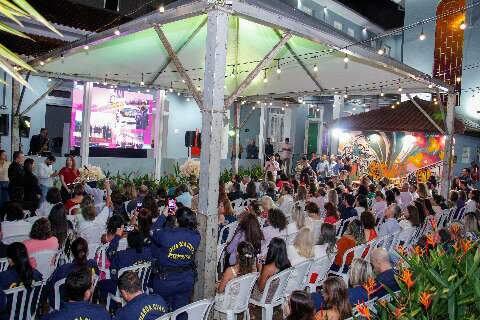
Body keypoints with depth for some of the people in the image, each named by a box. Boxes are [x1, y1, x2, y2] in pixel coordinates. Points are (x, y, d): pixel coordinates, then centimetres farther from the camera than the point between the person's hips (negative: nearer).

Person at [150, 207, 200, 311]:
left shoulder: (166, 234, -26)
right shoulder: (196, 236, -15)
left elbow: (153, 232, -4)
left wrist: (163, 215, 6)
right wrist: (179, 214, 9)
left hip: (166, 280, -3)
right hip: (187, 280, 3)